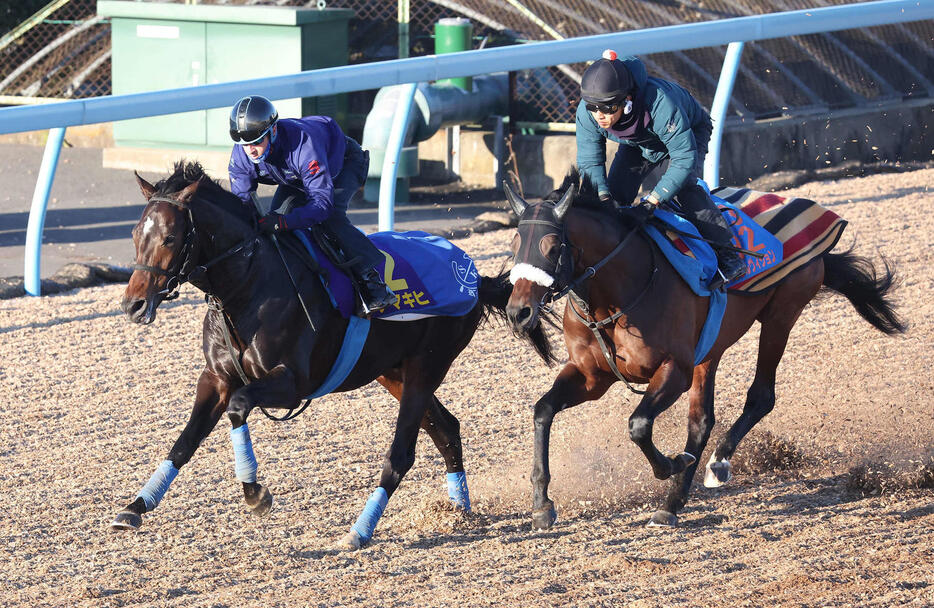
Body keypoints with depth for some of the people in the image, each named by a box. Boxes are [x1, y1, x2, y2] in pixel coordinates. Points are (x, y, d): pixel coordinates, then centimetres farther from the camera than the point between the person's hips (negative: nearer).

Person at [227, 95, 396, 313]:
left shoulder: (302, 145, -46)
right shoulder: (241, 156, -27)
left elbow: (322, 202, -48)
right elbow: (241, 200, -18)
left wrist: (284, 222, -63)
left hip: (344, 161, -7)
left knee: (330, 218, -30)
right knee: (274, 220, -7)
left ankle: (372, 282, -30)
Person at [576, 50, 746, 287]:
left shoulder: (659, 104, -46)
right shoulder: (586, 113, -31)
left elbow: (685, 157, -41)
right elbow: (589, 161, -18)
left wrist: (653, 200, -45)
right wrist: (602, 197, -35)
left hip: (690, 131, -5)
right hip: (638, 142, 5)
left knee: (682, 186, -27)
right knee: (615, 192, -8)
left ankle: (729, 256, -21)